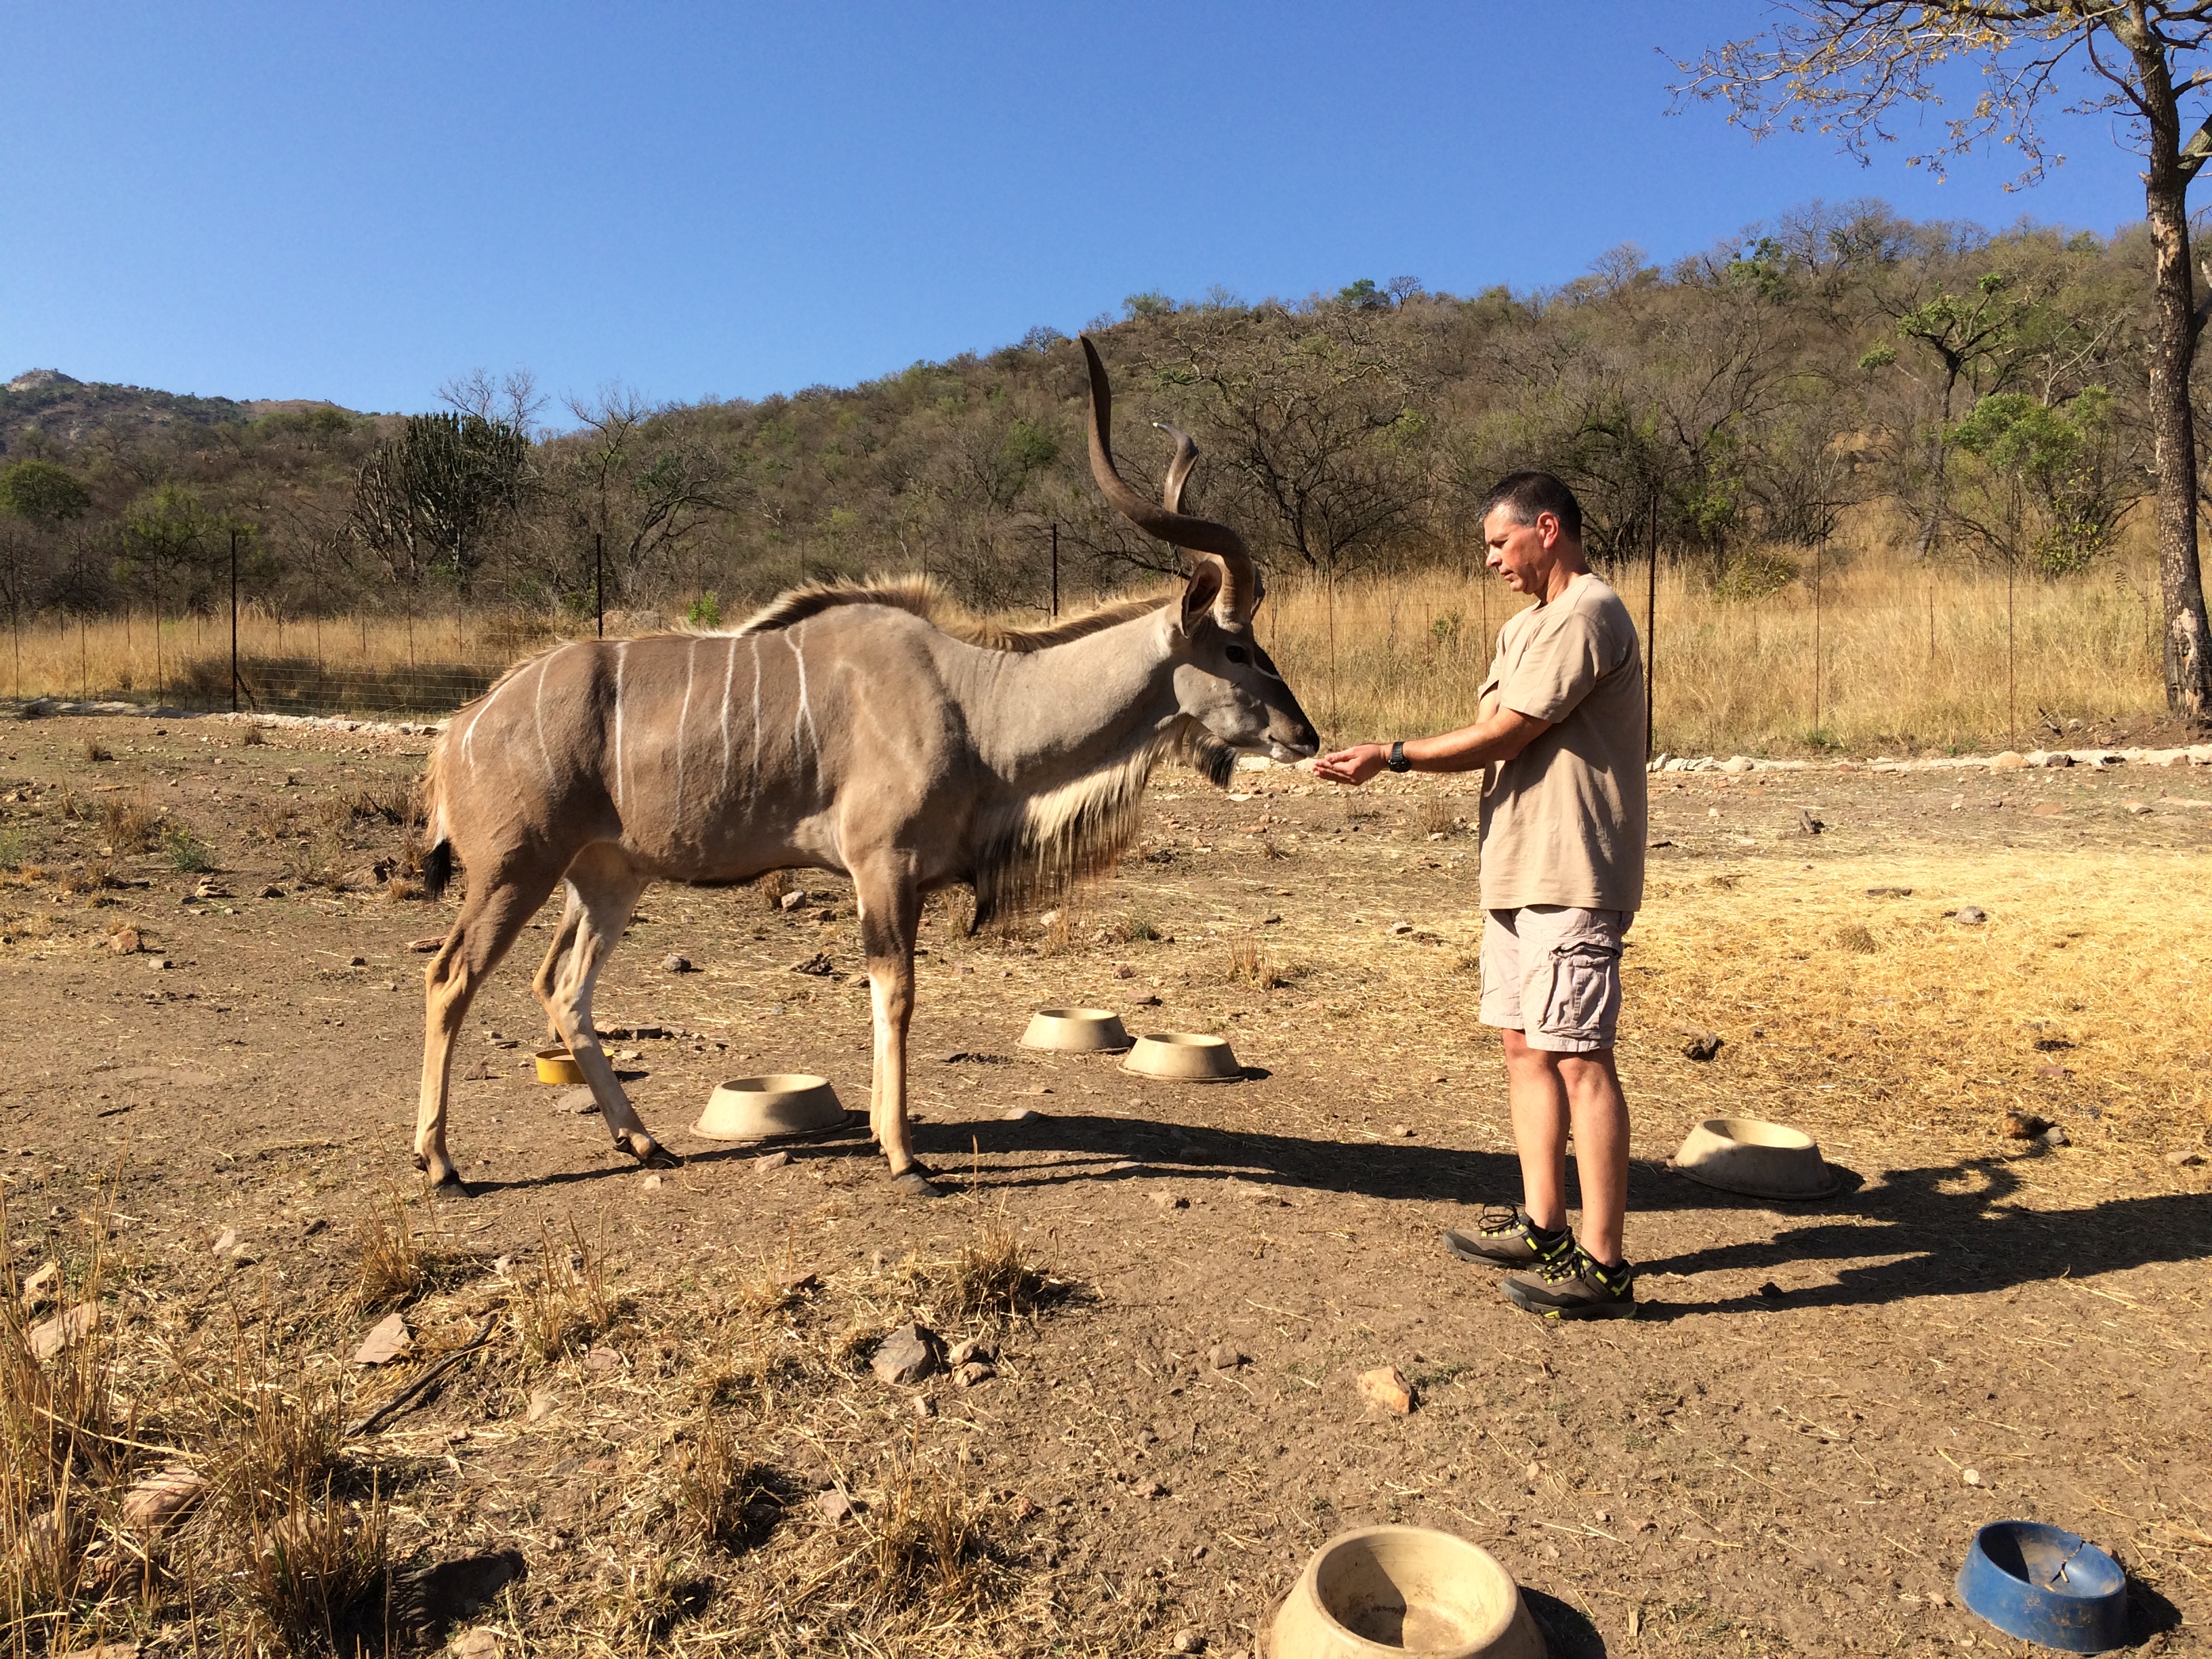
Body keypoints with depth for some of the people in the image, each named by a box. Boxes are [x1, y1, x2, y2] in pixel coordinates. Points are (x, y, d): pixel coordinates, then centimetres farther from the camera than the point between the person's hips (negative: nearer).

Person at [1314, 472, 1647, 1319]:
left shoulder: (1584, 616, -12)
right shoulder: (1527, 626, 20)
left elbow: (1503, 736, -16)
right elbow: (1493, 731, 14)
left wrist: (1390, 756, -8)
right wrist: (1378, 758, 2)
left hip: (1571, 875, -10)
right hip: (1520, 869, 10)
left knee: (1578, 1057, -8)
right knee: (1524, 1045, 13)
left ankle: (1603, 1264, -2)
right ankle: (1542, 1226, 24)